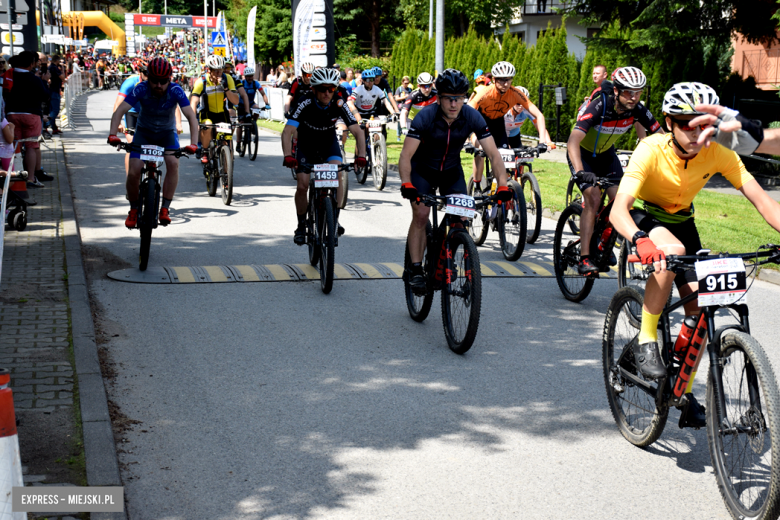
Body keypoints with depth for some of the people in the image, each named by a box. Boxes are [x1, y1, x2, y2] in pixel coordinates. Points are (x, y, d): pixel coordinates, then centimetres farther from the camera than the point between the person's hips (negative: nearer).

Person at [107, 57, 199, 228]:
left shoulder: (176, 91, -26)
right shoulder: (141, 89, -25)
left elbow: (191, 117, -30)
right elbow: (119, 111, -29)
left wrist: (193, 143, -45)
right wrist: (113, 134, -45)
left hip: (167, 132, 0)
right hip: (144, 131, 0)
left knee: (173, 163, -28)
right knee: (134, 172, -16)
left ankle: (165, 209, -16)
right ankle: (134, 210, 9)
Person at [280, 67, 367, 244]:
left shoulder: (338, 104, -26)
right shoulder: (305, 103, -31)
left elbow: (357, 131, -27)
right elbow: (287, 131, -37)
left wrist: (361, 156, -43)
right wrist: (288, 156, -53)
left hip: (329, 143, 1)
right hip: (306, 145, -1)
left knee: (336, 176, -24)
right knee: (302, 186, -11)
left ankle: (334, 219, -9)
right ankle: (301, 225, 11)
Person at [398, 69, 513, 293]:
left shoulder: (472, 117, -22)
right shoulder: (425, 117, -28)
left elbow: (493, 154, -22)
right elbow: (406, 156, -31)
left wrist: (503, 185, -34)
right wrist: (406, 184, -47)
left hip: (452, 170, 3)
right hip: (423, 169, -2)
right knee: (421, 214, -19)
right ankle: (416, 269, -10)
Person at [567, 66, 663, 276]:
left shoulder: (638, 110, -20)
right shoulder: (599, 107, -34)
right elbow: (573, 141, -44)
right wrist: (580, 172, -58)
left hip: (606, 153, 5)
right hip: (583, 153, -5)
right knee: (593, 198, -22)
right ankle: (584, 258, -21)